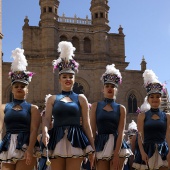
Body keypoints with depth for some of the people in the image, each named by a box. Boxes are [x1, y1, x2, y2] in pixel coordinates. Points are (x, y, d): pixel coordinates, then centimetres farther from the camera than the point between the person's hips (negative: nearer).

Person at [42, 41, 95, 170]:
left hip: (75, 141, -1)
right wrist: (45, 132, -23)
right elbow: (47, 119, 0)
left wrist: (92, 148, 3)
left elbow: (86, 124, 6)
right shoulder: (52, 99, 11)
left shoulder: (81, 98, 8)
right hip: (57, 141, 1)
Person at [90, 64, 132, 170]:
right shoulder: (96, 106, 6)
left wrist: (116, 154, -13)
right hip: (101, 145, 1)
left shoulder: (121, 108, 4)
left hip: (117, 145, 0)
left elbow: (121, 133, -4)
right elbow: (93, 130, 2)